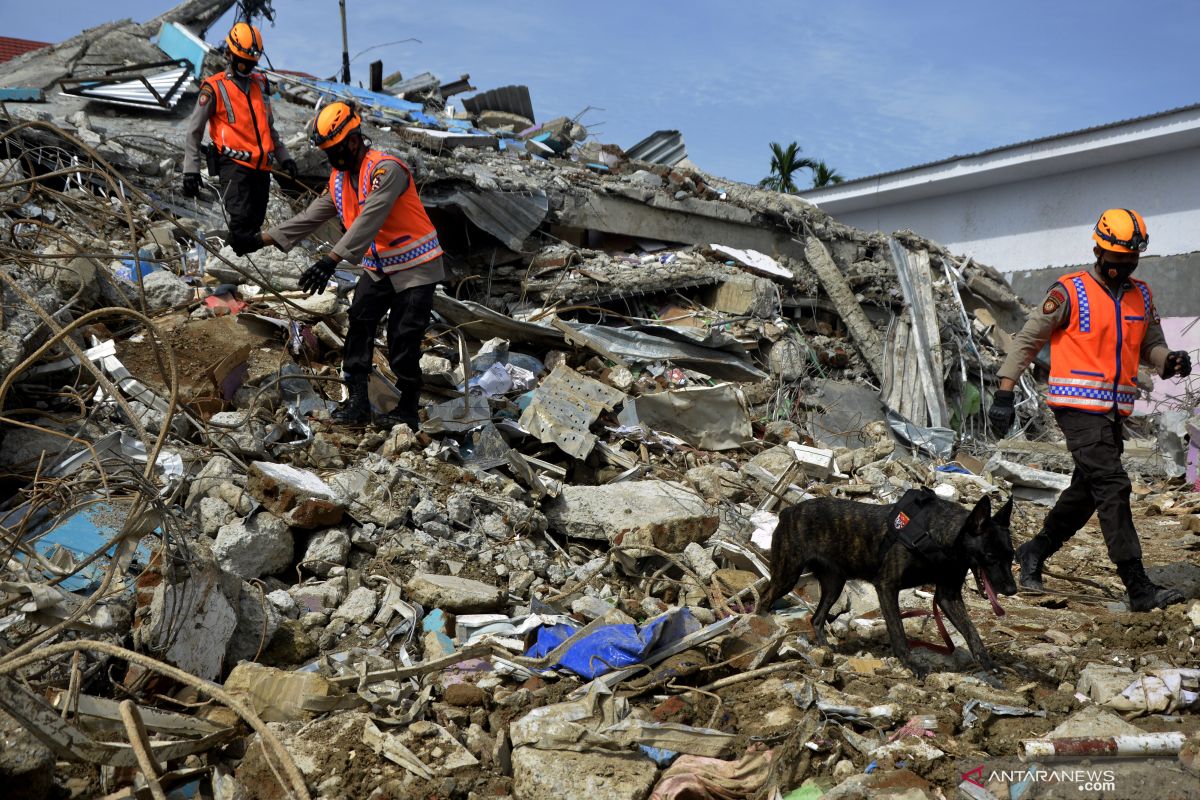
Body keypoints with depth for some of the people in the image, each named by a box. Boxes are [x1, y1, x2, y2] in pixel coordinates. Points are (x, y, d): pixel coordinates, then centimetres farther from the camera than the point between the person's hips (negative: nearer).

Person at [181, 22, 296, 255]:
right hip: (234, 164, -6)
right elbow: (193, 132, 2)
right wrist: (190, 171, -5)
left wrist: (283, 157, 20)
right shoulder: (214, 88, 0)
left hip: (261, 166, 6)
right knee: (241, 218, -21)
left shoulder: (260, 84, 18)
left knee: (255, 223, 5)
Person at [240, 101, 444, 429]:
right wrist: (264, 238, 4)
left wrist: (332, 260, -41)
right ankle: (357, 402, 9)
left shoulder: (386, 169, -23)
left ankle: (408, 411, 9)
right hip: (377, 268, 8)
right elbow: (310, 216, 10)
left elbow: (368, 220, -34)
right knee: (358, 328, 2)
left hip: (414, 268, -8)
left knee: (402, 345, -6)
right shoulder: (340, 178, 5)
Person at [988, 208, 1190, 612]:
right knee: (1113, 489, -13)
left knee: (1086, 492, 15)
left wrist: (1169, 361, -8)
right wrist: (1004, 394, -8)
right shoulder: (1070, 292, -7)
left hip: (1113, 412, 7)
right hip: (1078, 408, -7)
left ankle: (1033, 553, 34)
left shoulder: (1141, 295, 13)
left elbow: (1151, 346, 17)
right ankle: (1138, 588, -11)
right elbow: (1027, 340, -4)